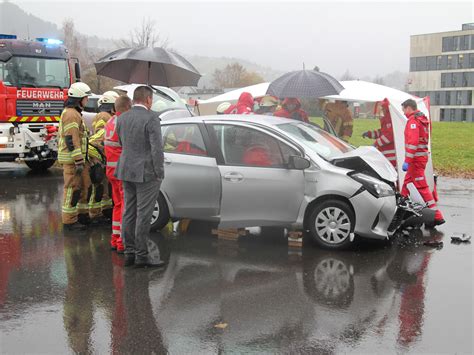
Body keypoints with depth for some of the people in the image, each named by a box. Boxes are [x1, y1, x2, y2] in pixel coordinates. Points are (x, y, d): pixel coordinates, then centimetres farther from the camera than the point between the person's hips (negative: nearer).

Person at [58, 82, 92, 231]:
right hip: (72, 159, -10)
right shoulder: (71, 114, -15)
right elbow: (71, 140, -22)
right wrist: (78, 161, -24)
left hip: (80, 158, 10)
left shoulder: (75, 113, 19)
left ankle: (82, 215, 26)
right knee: (73, 189, -6)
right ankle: (69, 221, 0)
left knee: (85, 186, 16)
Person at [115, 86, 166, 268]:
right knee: (143, 215, -2)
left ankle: (129, 253, 16)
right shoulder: (151, 118, -14)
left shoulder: (122, 118, 7)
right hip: (146, 173, -7)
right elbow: (157, 148, -17)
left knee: (129, 212, 11)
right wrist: (159, 173, -10)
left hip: (126, 171, 7)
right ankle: (142, 255, 3)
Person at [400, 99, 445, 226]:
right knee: (407, 182, 21)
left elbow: (412, 142, -23)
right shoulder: (423, 119, 15)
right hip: (422, 155, 10)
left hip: (416, 158, -10)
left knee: (422, 187, -10)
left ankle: (437, 216, -12)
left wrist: (407, 161, -23)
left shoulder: (413, 121, -15)